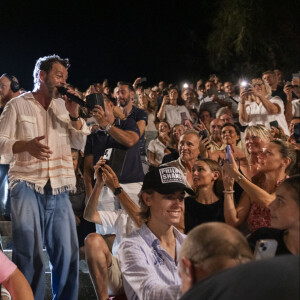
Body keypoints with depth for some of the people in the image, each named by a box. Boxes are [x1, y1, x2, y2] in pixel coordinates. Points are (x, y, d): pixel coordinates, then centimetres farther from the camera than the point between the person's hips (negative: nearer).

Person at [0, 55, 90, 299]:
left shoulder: (63, 106, 15)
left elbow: (82, 143, 11)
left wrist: (74, 114, -3)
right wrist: (26, 145, -19)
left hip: (59, 189, 4)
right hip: (27, 185, -4)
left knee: (67, 253, 2)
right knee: (30, 253, -3)